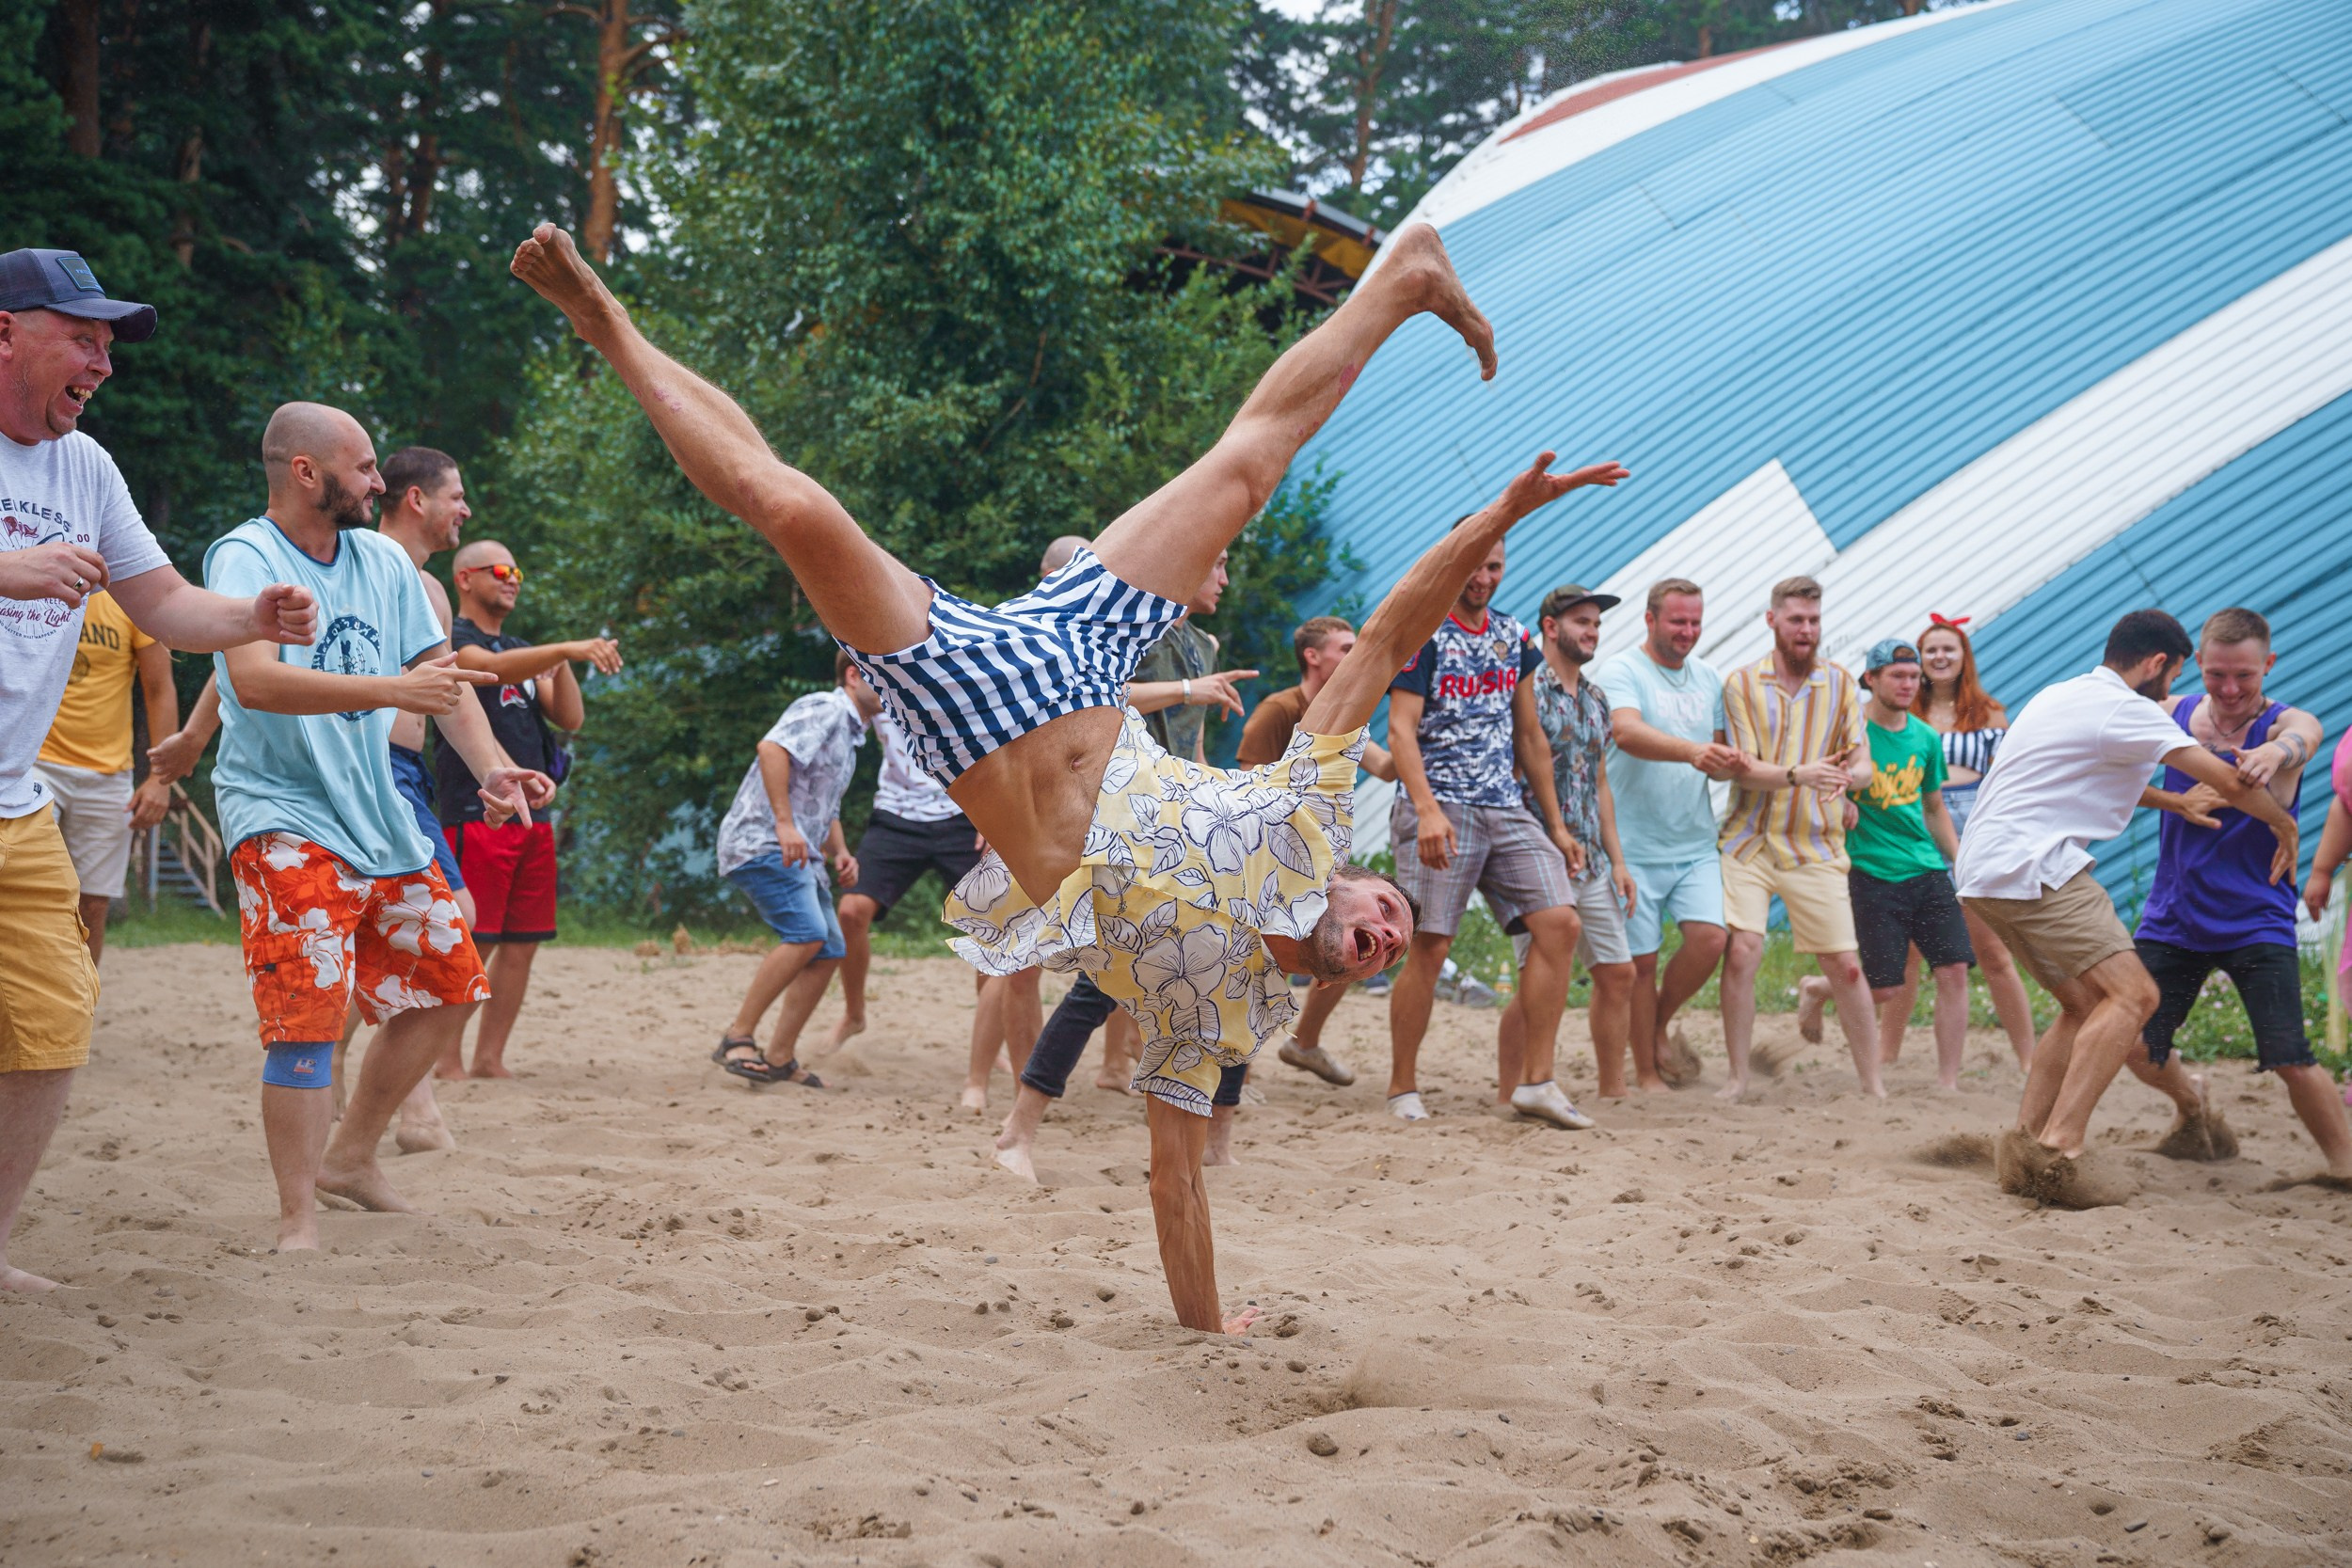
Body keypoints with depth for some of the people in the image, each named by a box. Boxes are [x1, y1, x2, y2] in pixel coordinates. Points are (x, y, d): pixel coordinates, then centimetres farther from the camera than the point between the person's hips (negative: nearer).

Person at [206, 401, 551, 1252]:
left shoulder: (384, 561, 9)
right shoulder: (245, 557, -13)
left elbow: (441, 674, 12)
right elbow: (254, 678, -29)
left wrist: (491, 766, -4)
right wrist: (396, 689, -36)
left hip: (380, 815, 8)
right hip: (284, 819, -8)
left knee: (447, 984, 12)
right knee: (309, 1015, -15)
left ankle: (349, 1157, 25)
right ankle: (298, 1220, -7)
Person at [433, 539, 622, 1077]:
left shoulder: (523, 651, 23)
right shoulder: (453, 638, -1)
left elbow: (571, 717, 15)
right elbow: (493, 668, -23)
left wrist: (562, 665, -2)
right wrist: (567, 649, -34)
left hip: (532, 813, 8)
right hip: (475, 812, -8)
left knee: (523, 943, 6)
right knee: (471, 943, -9)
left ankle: (490, 1058, 12)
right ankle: (447, 1061, -3)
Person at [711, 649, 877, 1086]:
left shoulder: (850, 736, 24)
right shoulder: (825, 709, -8)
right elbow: (772, 747, -25)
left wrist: (840, 852, 16)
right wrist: (784, 823, -29)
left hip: (795, 853, 10)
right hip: (760, 840, -10)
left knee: (829, 951, 6)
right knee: (807, 935, -23)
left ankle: (780, 1057, 11)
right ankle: (737, 1039, -18)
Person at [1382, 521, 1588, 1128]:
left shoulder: (1514, 638, 15)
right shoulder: (1423, 634, -5)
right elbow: (1401, 730, -13)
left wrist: (1556, 824, 18)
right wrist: (1427, 810, -26)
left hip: (1507, 811, 6)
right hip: (1440, 811, -6)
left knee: (1559, 923, -7)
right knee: (1430, 947, -7)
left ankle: (1534, 1080, -4)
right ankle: (1402, 1088, 6)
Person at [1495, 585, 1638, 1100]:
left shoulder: (1595, 698, 16)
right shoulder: (1526, 689, -9)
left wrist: (1617, 859, 16)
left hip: (1590, 861, 8)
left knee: (1618, 973, 8)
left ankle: (1613, 1092, 17)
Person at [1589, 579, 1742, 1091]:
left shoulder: (1708, 678, 14)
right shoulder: (1619, 671, -7)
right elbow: (1627, 732, -26)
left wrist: (1728, 764, -5)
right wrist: (1691, 751, -41)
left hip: (1696, 845, 5)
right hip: (1634, 845, -5)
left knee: (1709, 937, -13)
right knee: (1642, 958, -1)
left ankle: (1660, 1023, 14)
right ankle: (1646, 1074, 13)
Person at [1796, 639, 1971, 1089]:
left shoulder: (1926, 738, 9)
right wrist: (1841, 802, -19)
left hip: (1928, 871, 5)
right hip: (1872, 873, -5)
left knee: (1954, 971, -7)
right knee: (1886, 989, -3)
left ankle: (1948, 1082, 2)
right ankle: (1816, 990, 29)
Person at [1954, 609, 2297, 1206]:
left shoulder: (2065, 694, 22)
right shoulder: (2125, 709, -7)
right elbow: (2229, 782, -8)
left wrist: (2176, 802, 44)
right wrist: (2284, 825, 8)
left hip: (1983, 870, 10)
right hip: (2029, 864, -10)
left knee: (2085, 1004, 17)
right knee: (2133, 995, -15)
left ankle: (2024, 1144, 11)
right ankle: (2057, 1147, -26)